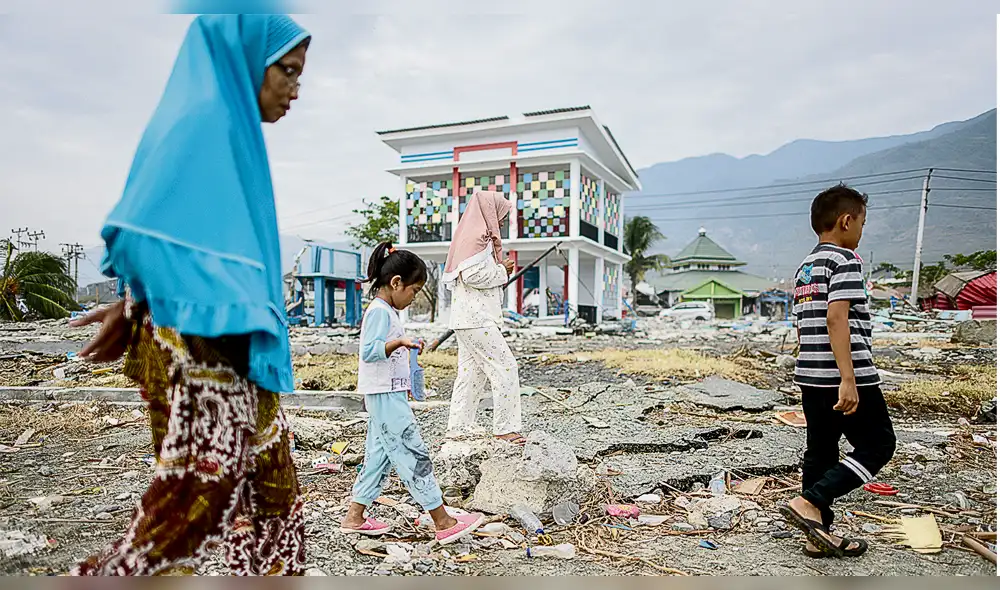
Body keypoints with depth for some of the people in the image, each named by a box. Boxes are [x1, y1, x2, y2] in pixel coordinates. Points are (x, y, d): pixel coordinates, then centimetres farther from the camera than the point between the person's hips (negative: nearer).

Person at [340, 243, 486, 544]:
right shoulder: (380, 311, -16)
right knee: (414, 455, -7)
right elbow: (369, 351, -26)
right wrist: (398, 342, -38)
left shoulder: (385, 311, 16)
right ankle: (444, 523, -1)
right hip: (386, 397, -11)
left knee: (379, 455, 14)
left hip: (387, 396, 11)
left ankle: (354, 517, 22)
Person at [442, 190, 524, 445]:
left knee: (472, 372, 13)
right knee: (505, 367, -7)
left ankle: (459, 427, 19)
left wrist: (501, 271, 11)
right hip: (476, 318, -11)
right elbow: (472, 275, -21)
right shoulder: (478, 237, -12)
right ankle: (505, 427, -2)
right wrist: (502, 270, -8)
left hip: (468, 318, 11)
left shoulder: (471, 235, 19)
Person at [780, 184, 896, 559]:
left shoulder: (804, 267, 17)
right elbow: (837, 319, -21)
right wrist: (848, 379, -25)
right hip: (844, 378, -9)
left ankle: (819, 535, 18)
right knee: (878, 445, 3)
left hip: (809, 376, 9)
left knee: (820, 451, 12)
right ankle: (809, 503, -7)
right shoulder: (844, 260, -10)